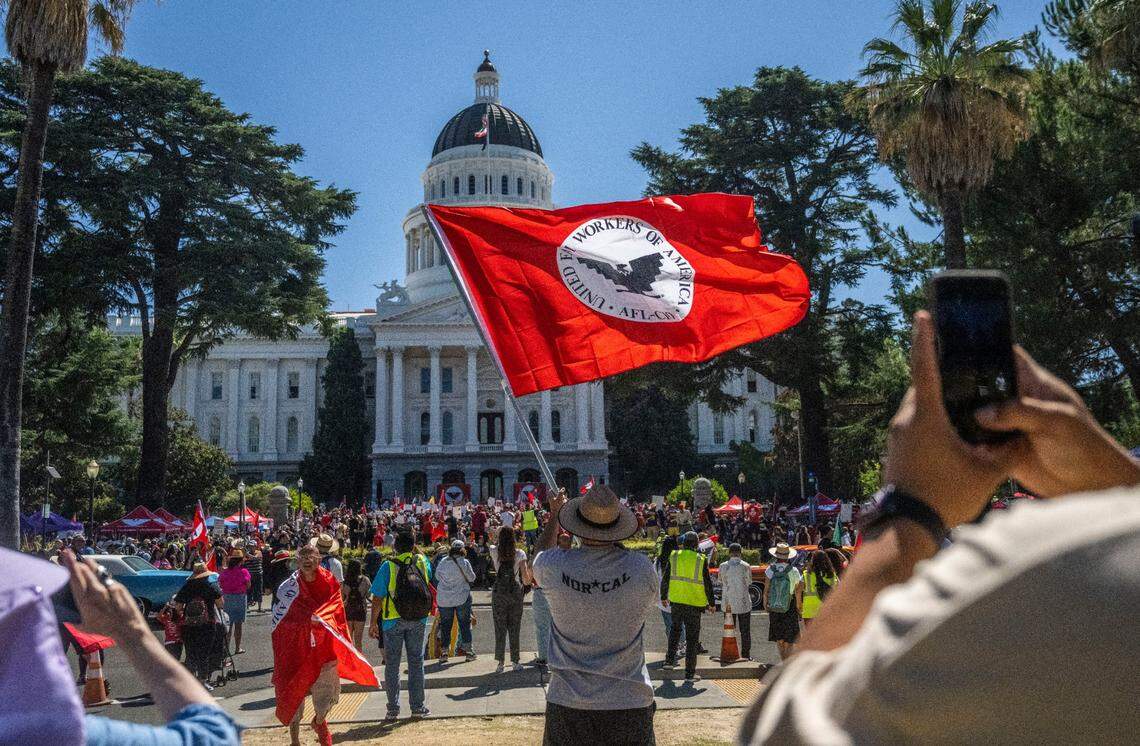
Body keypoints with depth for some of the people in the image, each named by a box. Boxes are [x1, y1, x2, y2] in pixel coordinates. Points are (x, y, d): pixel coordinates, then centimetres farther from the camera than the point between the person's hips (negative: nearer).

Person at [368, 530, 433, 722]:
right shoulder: (422, 561, -1)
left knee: (392, 665, 7)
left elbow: (377, 598, -10)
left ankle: (393, 710, 7)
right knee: (416, 662, 11)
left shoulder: (388, 566, -9)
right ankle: (417, 707, 14)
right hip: (419, 620, 2)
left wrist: (373, 623, -2)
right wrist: (415, 552, 20)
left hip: (394, 620, -2)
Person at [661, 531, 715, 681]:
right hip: (694, 603, -3)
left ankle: (670, 660, 25)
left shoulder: (674, 557, 0)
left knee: (675, 629, 27)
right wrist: (711, 603, 6)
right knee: (692, 638, 4)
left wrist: (664, 596, 18)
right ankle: (690, 673, 6)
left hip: (676, 600, 3)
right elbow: (708, 584, -5)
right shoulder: (701, 560, -8)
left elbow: (665, 579, 5)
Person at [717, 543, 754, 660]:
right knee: (745, 631, 10)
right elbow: (749, 582, 0)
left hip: (728, 603, 1)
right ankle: (746, 655, 12)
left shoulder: (723, 566, -6)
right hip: (744, 603, -1)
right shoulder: (746, 566, -10)